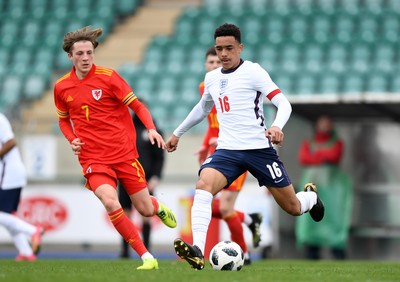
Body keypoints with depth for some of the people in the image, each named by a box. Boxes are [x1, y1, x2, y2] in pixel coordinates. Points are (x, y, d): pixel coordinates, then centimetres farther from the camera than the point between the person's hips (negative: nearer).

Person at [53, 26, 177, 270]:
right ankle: (147, 257, -14)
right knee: (111, 203, -24)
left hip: (124, 153, -1)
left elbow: (137, 106, -3)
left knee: (145, 210, 3)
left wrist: (151, 129, -20)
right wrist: (72, 140, 1)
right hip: (93, 159, 1)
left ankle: (159, 207, 44)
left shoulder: (108, 76, -6)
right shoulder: (61, 87, 4)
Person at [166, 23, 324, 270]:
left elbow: (284, 103, -14)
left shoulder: (253, 71, -6)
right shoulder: (211, 78, 11)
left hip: (259, 148, -4)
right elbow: (202, 109, 33)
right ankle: (198, 251, -39)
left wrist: (277, 126, -34)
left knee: (293, 208, 6)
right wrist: (178, 133, 38)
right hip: (228, 149, 4)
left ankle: (311, 197, 45)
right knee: (203, 185, -28)